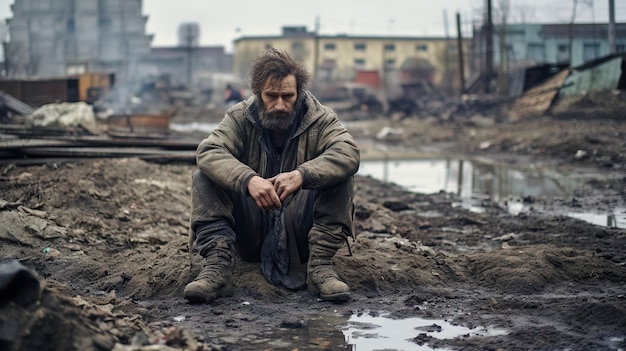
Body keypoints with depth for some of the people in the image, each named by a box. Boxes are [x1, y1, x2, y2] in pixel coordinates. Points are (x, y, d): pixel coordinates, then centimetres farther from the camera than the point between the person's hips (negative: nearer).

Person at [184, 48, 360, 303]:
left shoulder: (320, 119, -3)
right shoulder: (239, 117, -1)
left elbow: (348, 154, -24)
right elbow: (209, 152, -21)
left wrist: (301, 174, -40)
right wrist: (248, 179, -40)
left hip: (299, 231, -1)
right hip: (250, 232, 1)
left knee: (341, 178, -22)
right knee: (204, 177, -18)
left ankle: (320, 267, -26)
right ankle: (216, 266, -31)